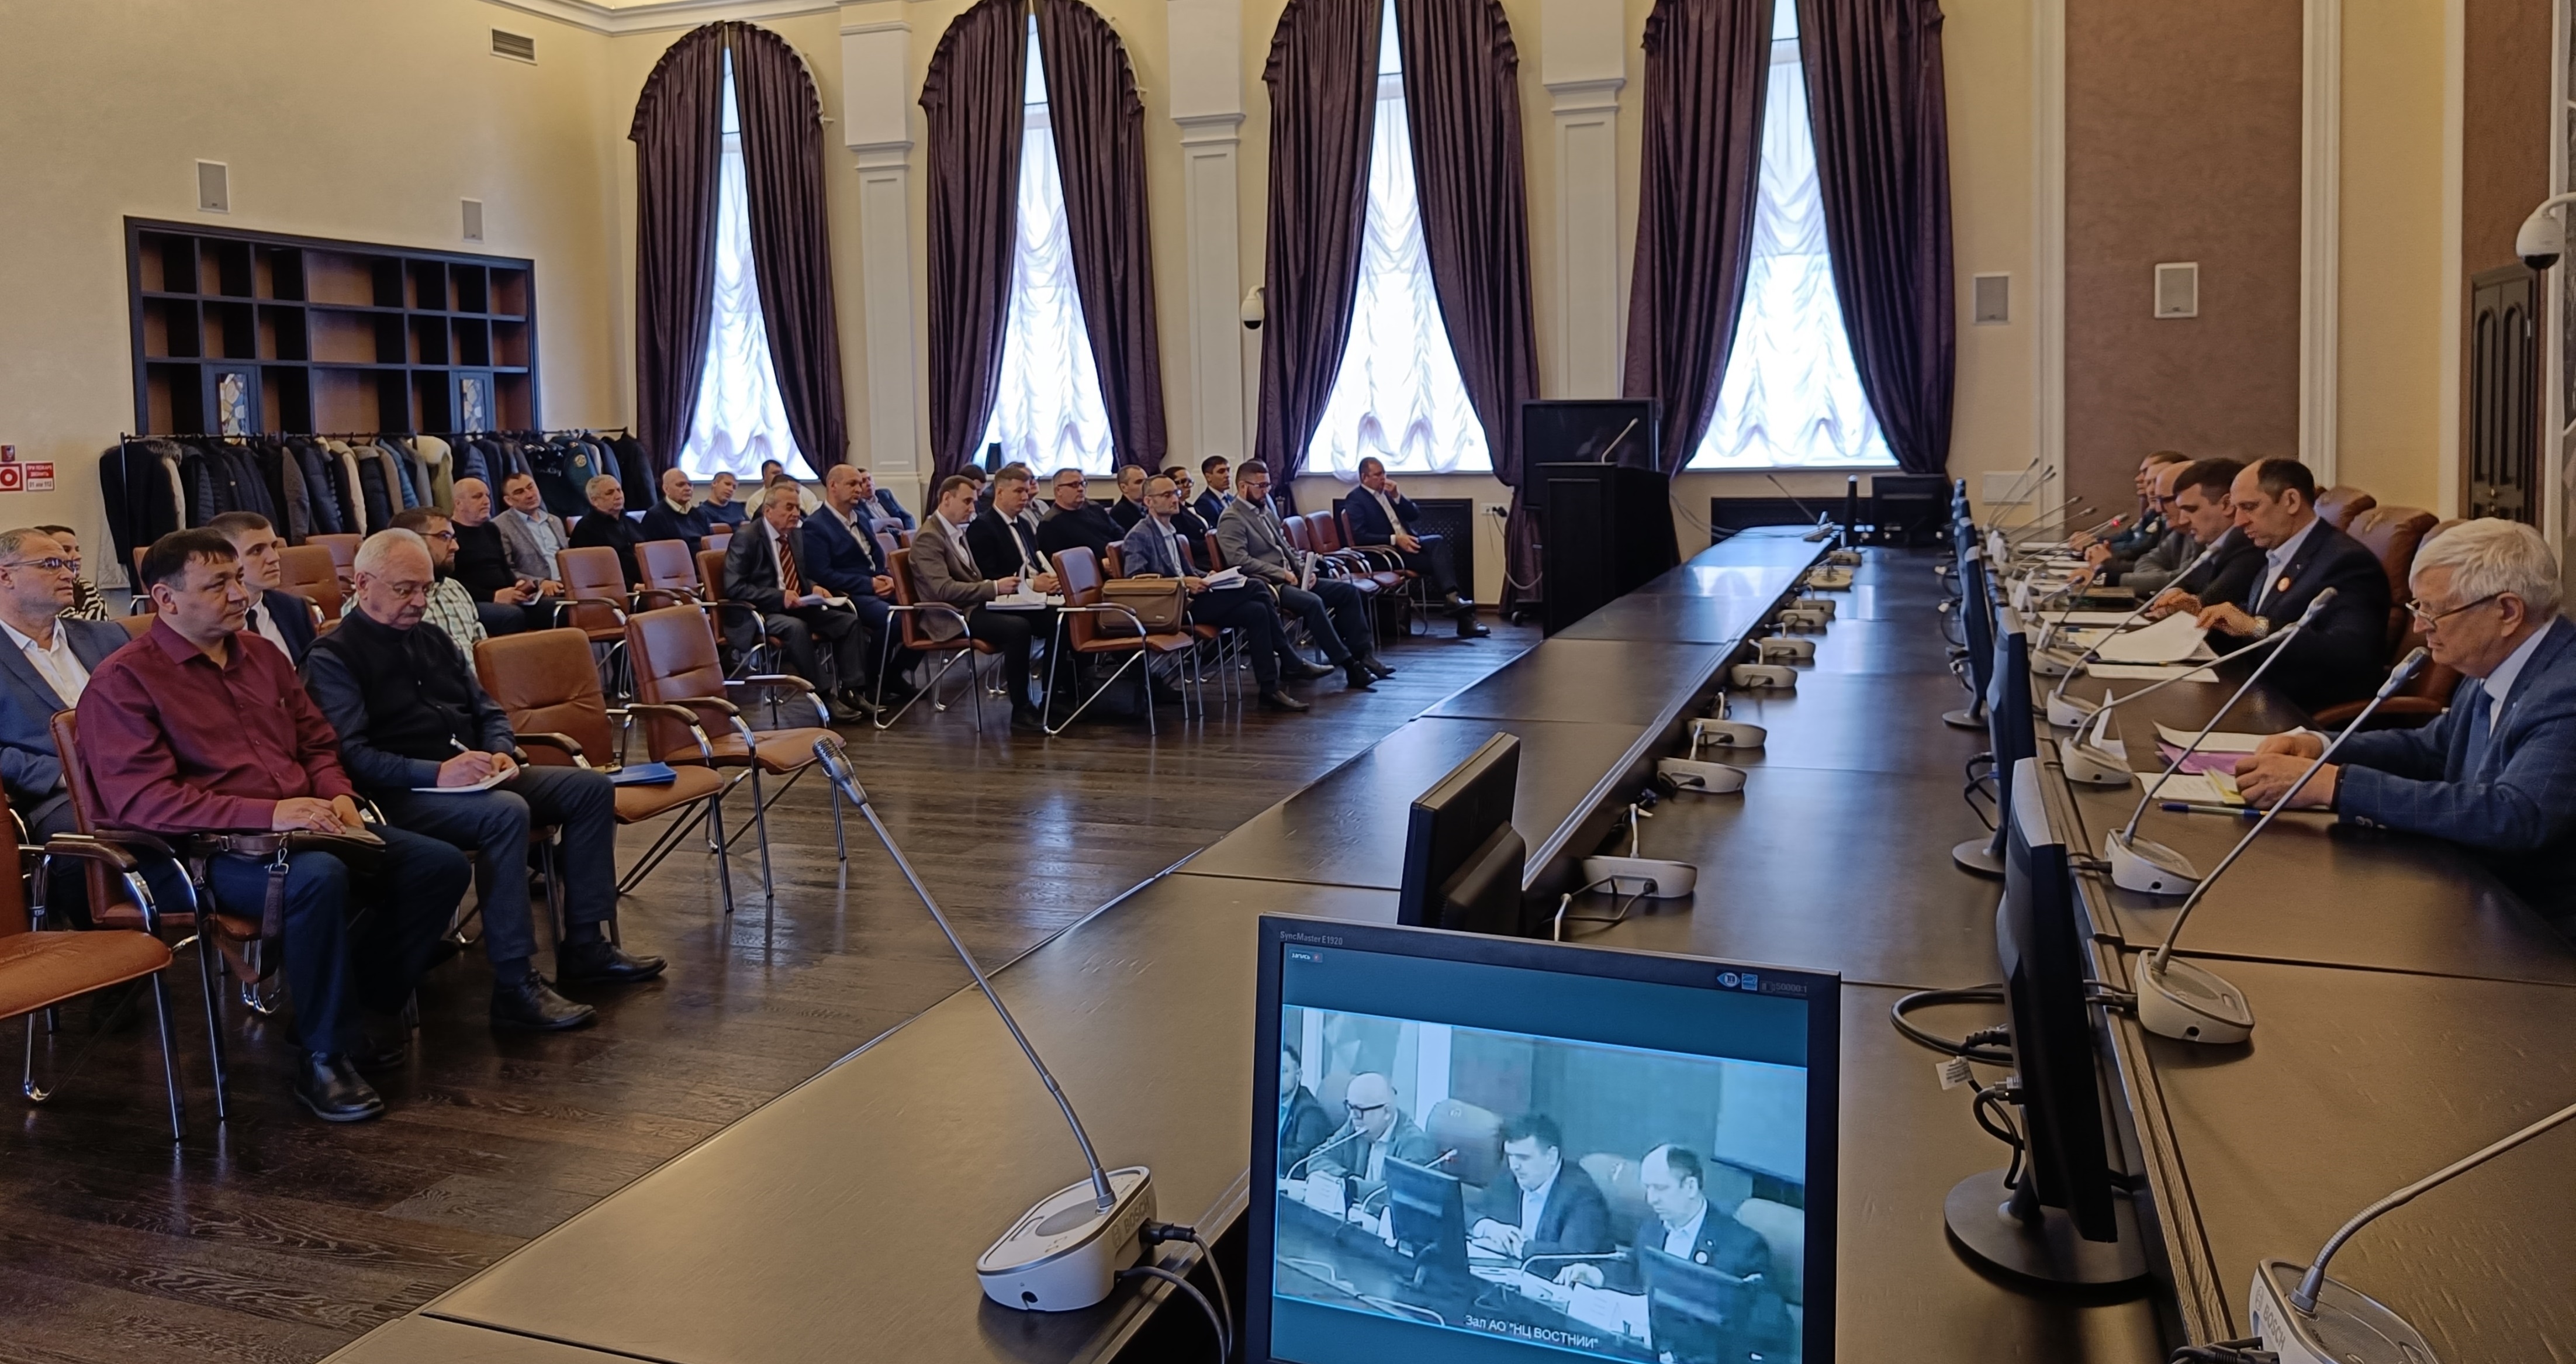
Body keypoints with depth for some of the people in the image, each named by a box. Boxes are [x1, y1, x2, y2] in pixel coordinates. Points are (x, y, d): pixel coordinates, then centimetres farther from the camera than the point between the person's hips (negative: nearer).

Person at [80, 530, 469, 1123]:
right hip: (201, 852, -7)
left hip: (303, 826, 7)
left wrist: (338, 796, 1)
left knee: (441, 864, -11)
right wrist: (268, 814, -25)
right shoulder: (122, 681, -5)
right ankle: (325, 1055, -19)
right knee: (318, 878, -38)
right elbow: (140, 799, -17)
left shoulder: (261, 654, 17)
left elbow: (319, 743, 24)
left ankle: (364, 1007, 4)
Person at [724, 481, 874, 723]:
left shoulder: (794, 535, 12)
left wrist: (813, 588, 0)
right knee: (796, 628, -37)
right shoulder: (746, 539, -10)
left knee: (849, 621, -11)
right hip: (759, 615, -8)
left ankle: (851, 691, -15)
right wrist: (780, 596, -26)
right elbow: (734, 587, -18)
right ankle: (825, 696, -30)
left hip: (796, 607, 8)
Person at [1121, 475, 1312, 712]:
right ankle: (1290, 663, -11)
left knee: (1255, 610, -14)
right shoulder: (1139, 536, -5)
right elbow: (1136, 578, -18)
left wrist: (1204, 578, 8)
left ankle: (1270, 690, -14)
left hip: (1188, 600, 9)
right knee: (1253, 589, -19)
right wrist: (1182, 582, -23)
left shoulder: (1172, 532, 23)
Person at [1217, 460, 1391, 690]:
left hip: (1292, 577, 9)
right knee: (1313, 602, -33)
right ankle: (1348, 665, -28)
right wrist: (1282, 573, -19)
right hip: (1266, 585, -9)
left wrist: (1304, 570, 5)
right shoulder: (1231, 520, -7)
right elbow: (1239, 560, -19)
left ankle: (1363, 653, -7)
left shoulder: (1266, 510, 20)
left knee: (1348, 591, -4)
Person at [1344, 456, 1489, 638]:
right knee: (1437, 561, -24)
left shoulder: (1387, 492, 19)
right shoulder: (1355, 501, -2)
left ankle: (1453, 598, -34)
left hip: (1406, 543, 6)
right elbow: (1360, 536, -15)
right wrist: (1395, 539, -22)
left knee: (1437, 542, -25)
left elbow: (1415, 515, 15)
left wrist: (1397, 496, -2)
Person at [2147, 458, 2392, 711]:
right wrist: (2202, 608, 3)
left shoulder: (2347, 562, -16)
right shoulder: (2277, 554, 11)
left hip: (2307, 715, -8)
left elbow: (2351, 653, -28)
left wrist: (2258, 628, -30)